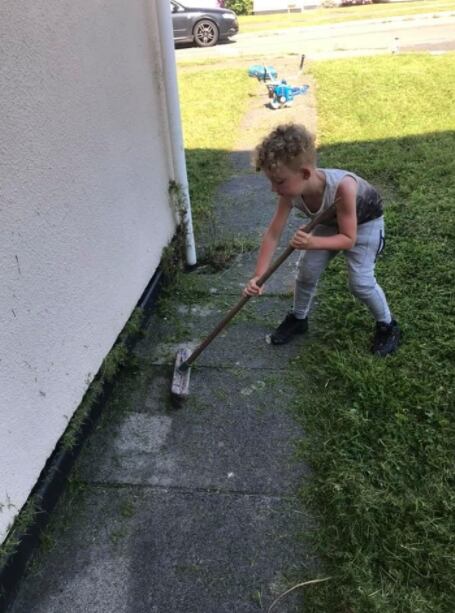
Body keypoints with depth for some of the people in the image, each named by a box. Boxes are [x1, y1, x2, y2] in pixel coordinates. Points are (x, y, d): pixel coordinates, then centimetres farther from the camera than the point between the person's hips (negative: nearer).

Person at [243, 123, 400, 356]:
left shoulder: (342, 187, -45)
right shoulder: (290, 191, -30)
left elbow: (349, 239, -36)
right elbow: (272, 234, -25)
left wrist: (314, 243, -54)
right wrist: (258, 277, -32)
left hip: (364, 221, -4)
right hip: (329, 221, 5)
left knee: (360, 281, -11)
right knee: (306, 272, 0)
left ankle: (387, 325, 15)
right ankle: (298, 319, 25)